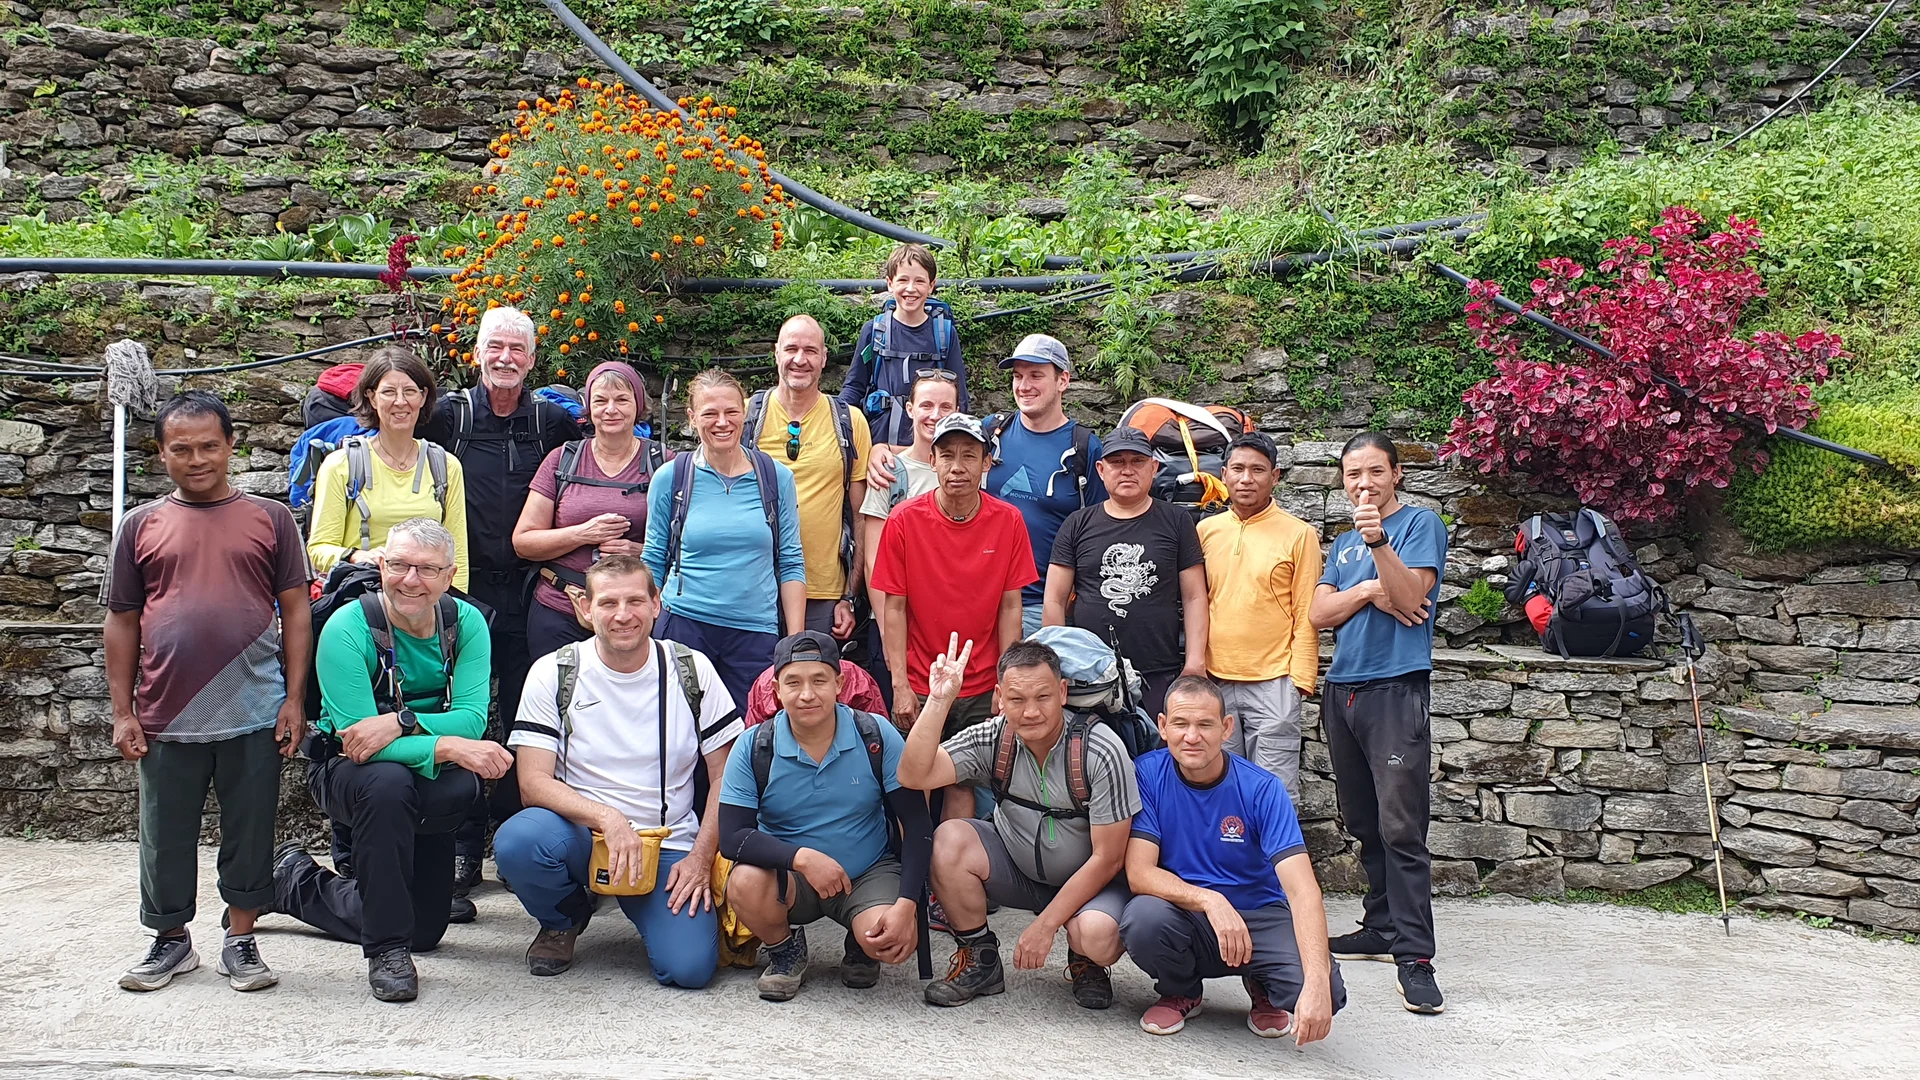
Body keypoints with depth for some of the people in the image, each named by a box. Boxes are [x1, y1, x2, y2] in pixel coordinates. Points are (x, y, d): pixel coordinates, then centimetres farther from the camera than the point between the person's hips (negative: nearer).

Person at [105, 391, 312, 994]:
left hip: (254, 713, -1)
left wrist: (295, 699, -1)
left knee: (249, 831, 7)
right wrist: (122, 711, 5)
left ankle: (240, 941, 20)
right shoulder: (141, 525, 8)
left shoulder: (269, 519, 6)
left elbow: (295, 610, 5)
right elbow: (122, 621, 10)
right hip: (167, 715, 1)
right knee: (166, 836, 10)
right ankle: (171, 941, 27)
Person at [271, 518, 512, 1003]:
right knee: (388, 781, -40)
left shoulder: (465, 623, -9)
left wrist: (401, 722, -35)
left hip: (427, 786, 5)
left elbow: (472, 718, -19)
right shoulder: (348, 628, -20)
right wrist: (448, 746, -38)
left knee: (425, 931, -7)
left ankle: (294, 883, 22)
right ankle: (387, 949, -23)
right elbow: (358, 738, -27)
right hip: (347, 771, -5)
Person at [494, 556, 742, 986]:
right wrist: (608, 819, -26)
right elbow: (533, 784, -10)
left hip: (669, 846, 0)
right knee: (517, 841, -34)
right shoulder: (553, 673, -3)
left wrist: (700, 858, -8)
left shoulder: (692, 671, 0)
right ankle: (564, 918, 2)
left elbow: (726, 775, 3)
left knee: (689, 968, -23)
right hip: (578, 833, 0)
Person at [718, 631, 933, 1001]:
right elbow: (732, 836, -15)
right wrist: (801, 857, -31)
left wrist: (907, 905, -22)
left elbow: (917, 825, -9)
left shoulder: (876, 738, -10)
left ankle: (860, 946, 11)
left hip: (869, 873, 0)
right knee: (744, 884, -32)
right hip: (788, 877, 1)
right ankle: (785, 949, 3)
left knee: (891, 944, -30)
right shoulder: (753, 749, -9)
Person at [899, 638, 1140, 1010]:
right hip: (1015, 870, 3)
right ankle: (980, 960, -2)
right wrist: (938, 701, -34)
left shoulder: (1102, 752, -23)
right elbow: (914, 776, -25)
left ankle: (1085, 964, 6)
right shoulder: (991, 739, -14)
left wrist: (1045, 924, -19)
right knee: (950, 840, -24)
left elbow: (1107, 858, -19)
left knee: (1099, 937, -35)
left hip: (1088, 880, -3)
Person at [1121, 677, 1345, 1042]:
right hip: (1184, 917, 1)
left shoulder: (1262, 789, -15)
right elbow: (1139, 872, -17)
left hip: (1259, 916, -1)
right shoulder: (1147, 774, -11)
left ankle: (1263, 989, 10)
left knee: (1326, 993, -28)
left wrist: (1317, 983, -39)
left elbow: (1301, 890, -24)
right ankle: (1180, 993, 3)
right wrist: (1208, 899, -36)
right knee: (1142, 918, -34)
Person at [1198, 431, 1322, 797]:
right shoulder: (1206, 530, 9)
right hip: (1214, 681, 4)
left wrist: (1299, 678, -8)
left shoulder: (1299, 535, -2)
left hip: (1272, 682, -4)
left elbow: (1306, 616, -3)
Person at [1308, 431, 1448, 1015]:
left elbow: (1410, 596, -13)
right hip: (1342, 690, 7)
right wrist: (1370, 591, -6)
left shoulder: (1420, 523, 2)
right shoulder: (1343, 544, 20)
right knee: (1364, 825, 11)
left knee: (1401, 826, -12)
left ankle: (1415, 955, -13)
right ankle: (1382, 928, 20)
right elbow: (1319, 613, 8)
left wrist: (1377, 540, -26)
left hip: (1396, 688, -7)